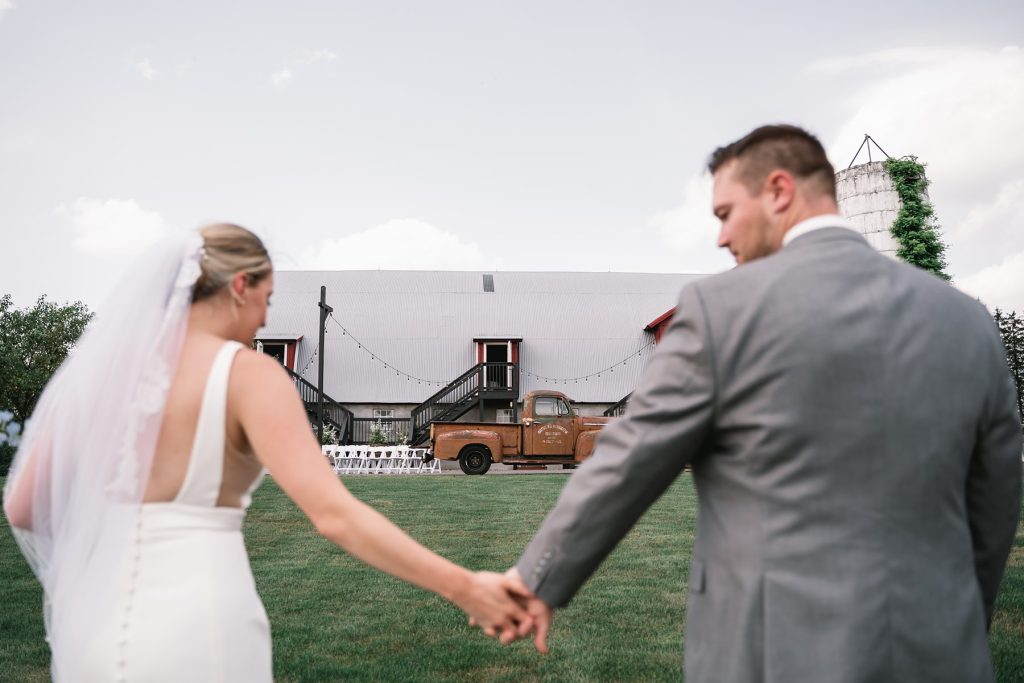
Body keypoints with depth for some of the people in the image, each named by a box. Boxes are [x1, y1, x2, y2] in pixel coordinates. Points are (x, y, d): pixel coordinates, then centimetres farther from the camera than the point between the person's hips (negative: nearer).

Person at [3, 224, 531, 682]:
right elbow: (333, 513, -21)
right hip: (195, 630, -5)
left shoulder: (103, 365, 5)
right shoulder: (248, 373, -11)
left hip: (97, 624, 5)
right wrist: (463, 588, -18)